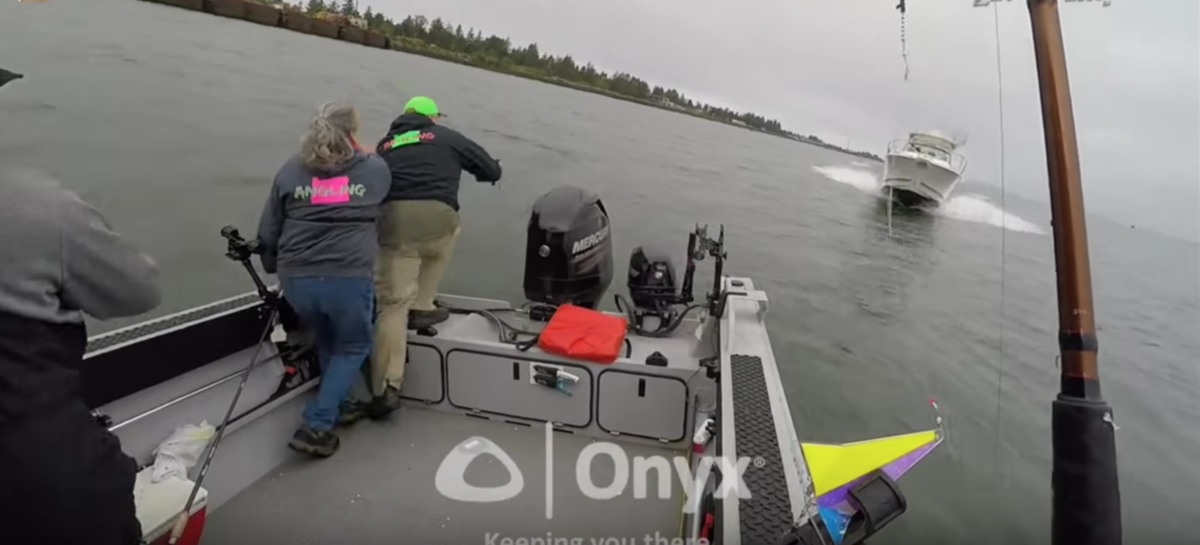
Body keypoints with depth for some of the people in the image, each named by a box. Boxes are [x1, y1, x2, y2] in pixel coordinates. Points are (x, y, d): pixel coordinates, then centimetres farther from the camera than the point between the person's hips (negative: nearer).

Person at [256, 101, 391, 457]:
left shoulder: (290, 171, 9)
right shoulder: (375, 169, 4)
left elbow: (267, 233, 13)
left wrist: (275, 269, 28)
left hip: (296, 279, 3)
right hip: (349, 278, -3)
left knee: (325, 341, 30)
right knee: (352, 347, 20)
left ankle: (338, 408, 41)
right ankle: (316, 427, 12)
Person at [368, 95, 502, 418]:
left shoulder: (385, 144, 28)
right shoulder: (447, 137, 20)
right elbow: (493, 170, 24)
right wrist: (468, 168, 45)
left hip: (392, 220, 2)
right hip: (435, 216, -2)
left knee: (394, 301, 5)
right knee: (449, 232, 34)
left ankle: (385, 389, -2)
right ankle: (420, 308, 27)